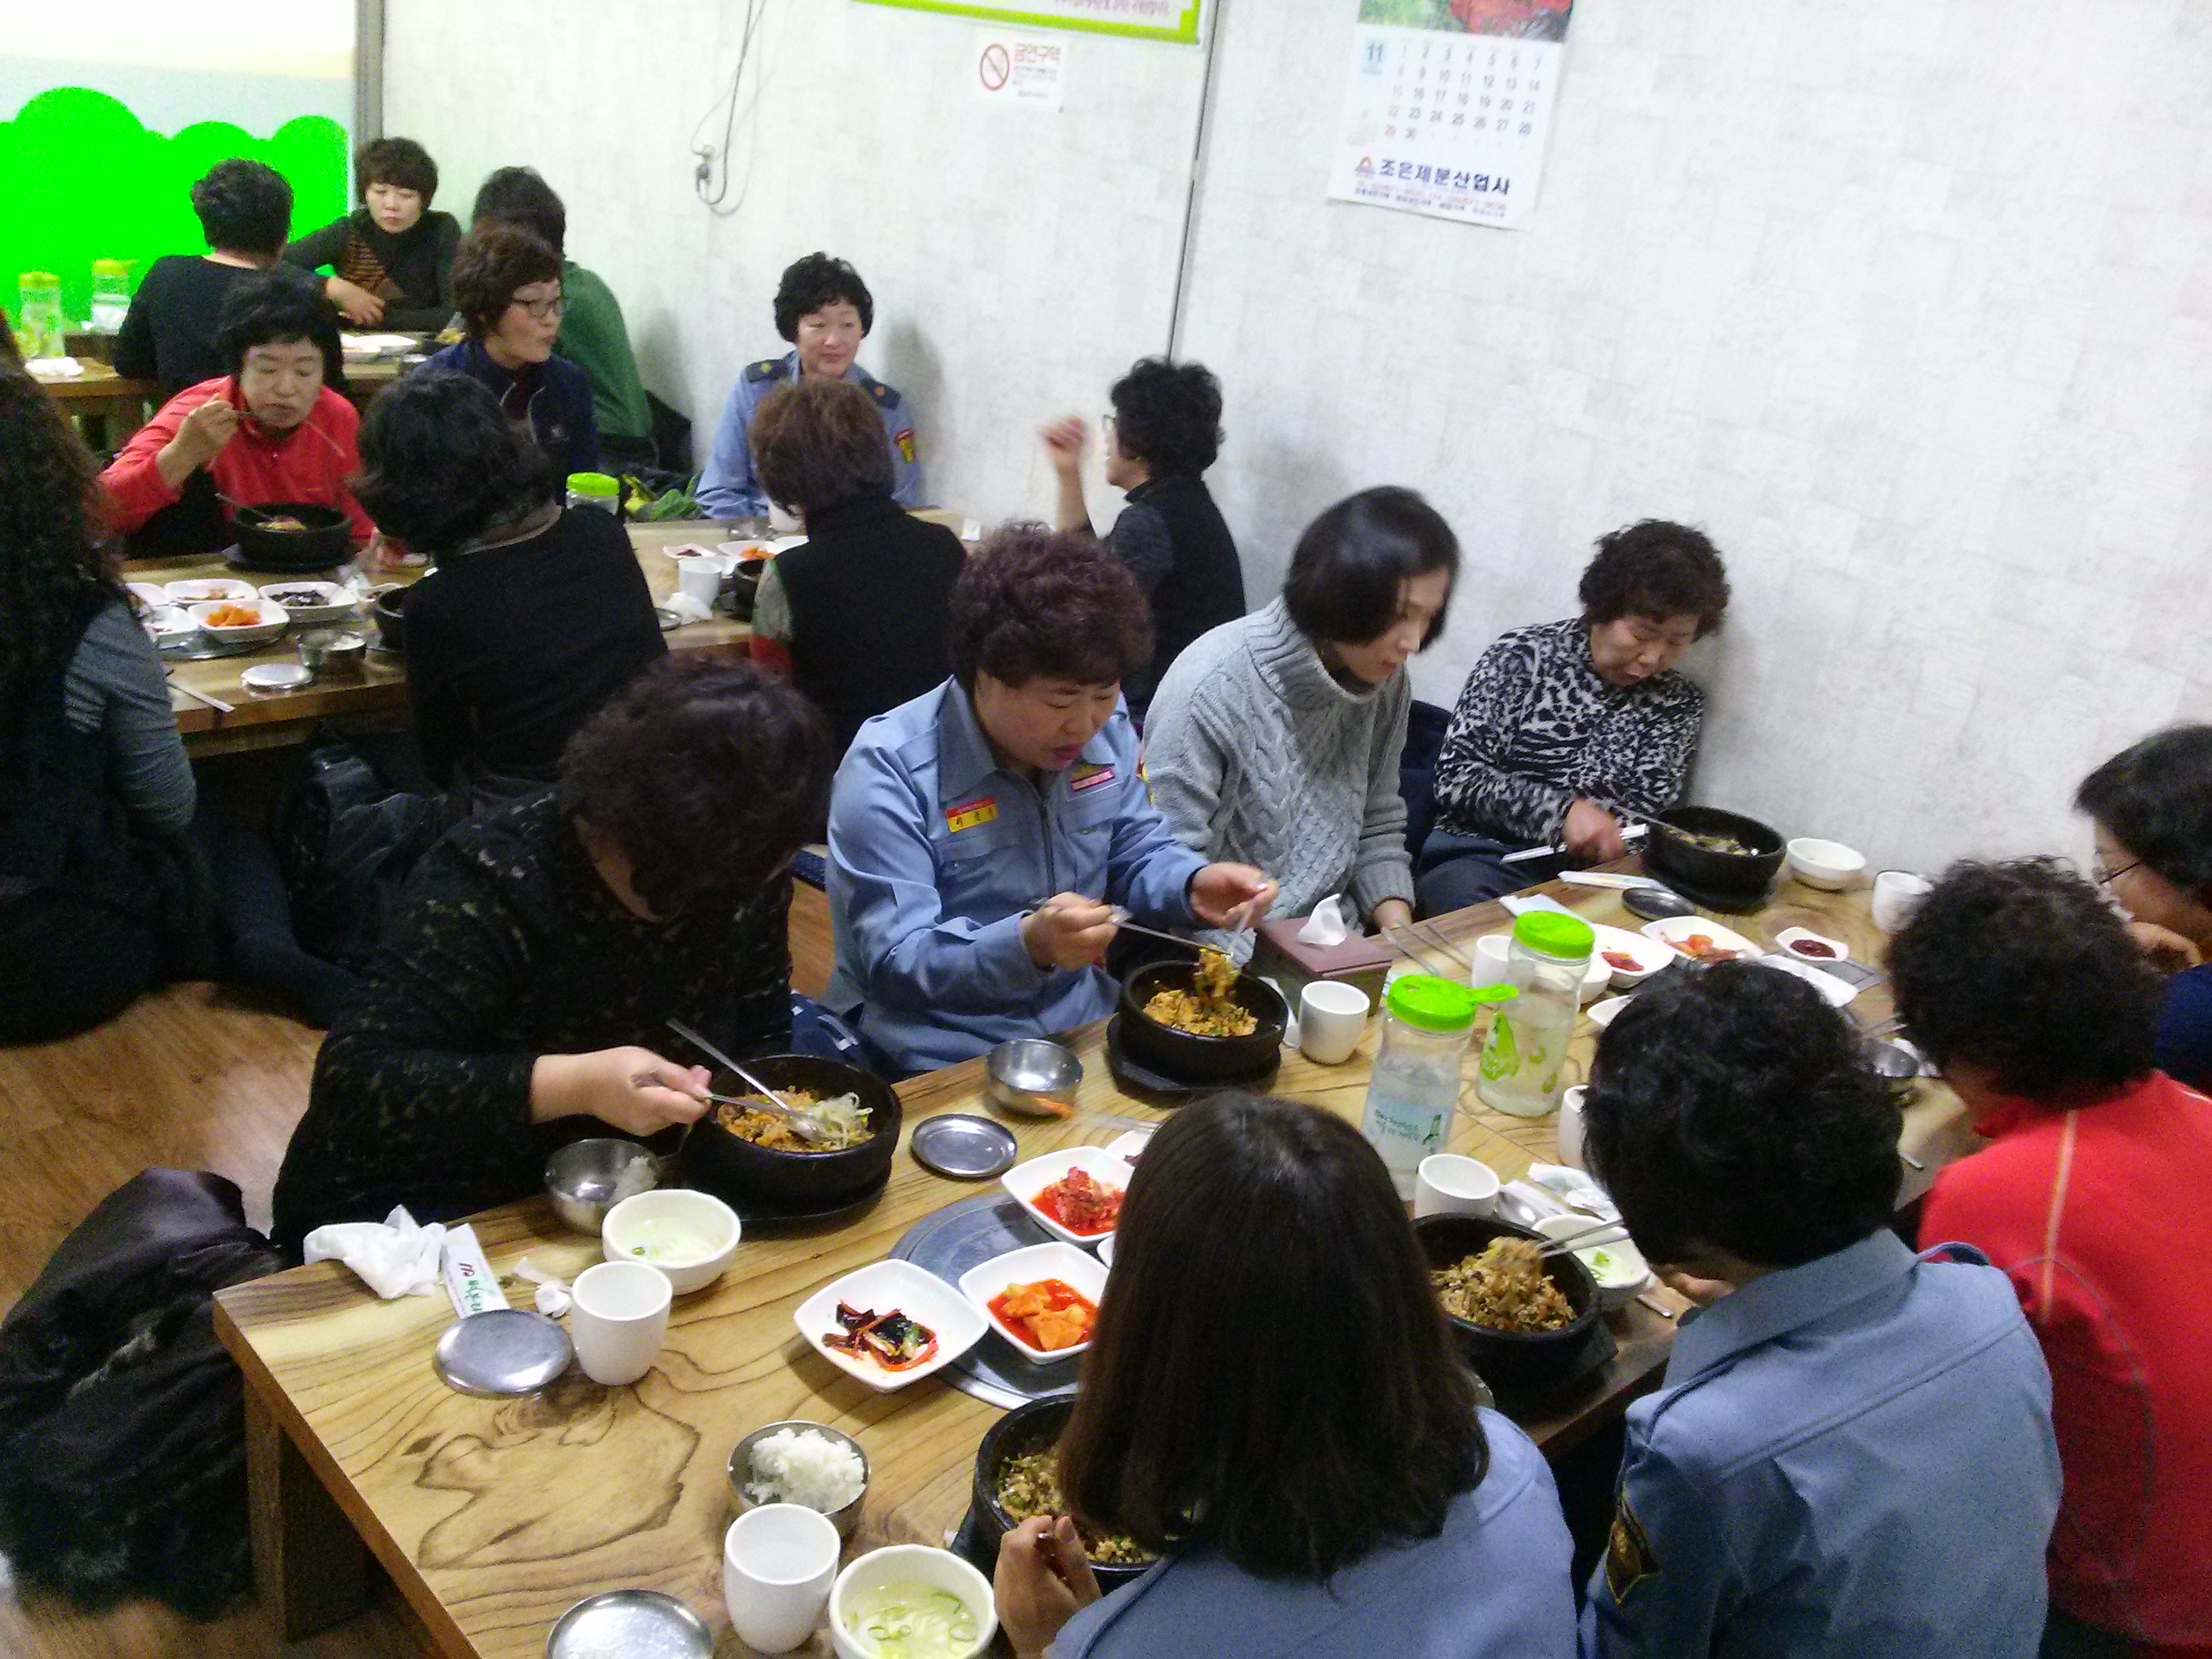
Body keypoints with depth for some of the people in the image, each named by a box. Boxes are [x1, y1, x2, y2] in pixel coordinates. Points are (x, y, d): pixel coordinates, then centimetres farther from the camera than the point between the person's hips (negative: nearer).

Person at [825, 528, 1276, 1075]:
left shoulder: (1107, 730, 1)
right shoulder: (889, 772, -18)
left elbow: (1140, 853, 14)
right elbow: (893, 962, -21)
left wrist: (1195, 885, -9)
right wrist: (1028, 945, -38)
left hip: (1084, 1027, 5)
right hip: (942, 1065, -5)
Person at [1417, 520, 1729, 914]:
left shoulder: (1679, 704, 10)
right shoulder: (1522, 656, -1)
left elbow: (1644, 818, 2)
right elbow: (1457, 777, -7)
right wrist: (1561, 810, -20)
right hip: (1483, 857, -3)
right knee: (1462, 890, -37)